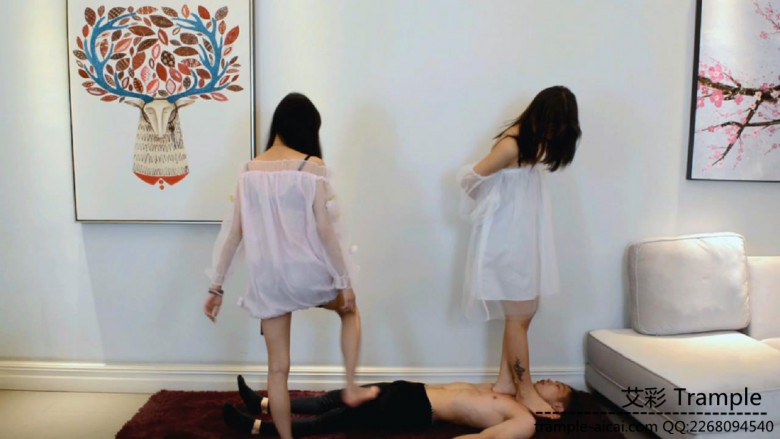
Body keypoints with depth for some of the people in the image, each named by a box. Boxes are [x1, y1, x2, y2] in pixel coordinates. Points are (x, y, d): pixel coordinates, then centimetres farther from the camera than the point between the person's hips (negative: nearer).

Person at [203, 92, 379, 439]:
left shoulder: (250, 170, 3)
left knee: (278, 368, 16)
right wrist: (344, 281, -5)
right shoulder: (312, 167, -11)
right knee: (350, 310, 29)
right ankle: (351, 388, 28)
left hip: (267, 278, 4)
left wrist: (216, 286, 10)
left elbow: (231, 232, 3)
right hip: (307, 272, -3)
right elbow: (326, 229, -14)